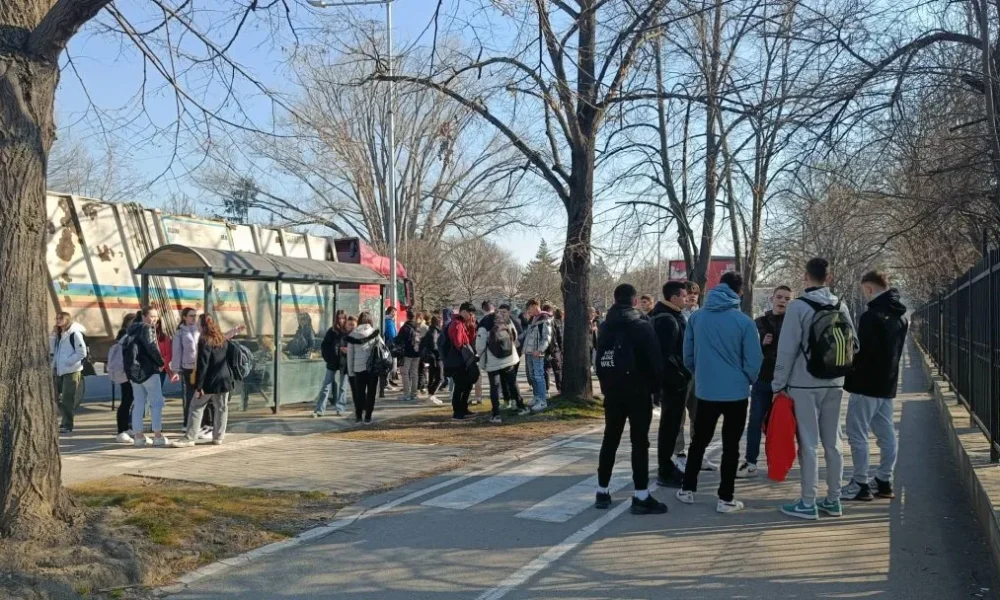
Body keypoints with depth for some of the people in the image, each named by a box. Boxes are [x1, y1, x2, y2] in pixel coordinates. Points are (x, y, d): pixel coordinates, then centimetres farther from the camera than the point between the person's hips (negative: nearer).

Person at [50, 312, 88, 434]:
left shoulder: (75, 333, -10)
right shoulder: (59, 334, 14)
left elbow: (82, 353, -14)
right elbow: (52, 350, 15)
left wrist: (67, 361, -17)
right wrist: (52, 335, 4)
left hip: (72, 371, -8)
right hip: (59, 371, 8)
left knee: (67, 399, -5)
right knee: (57, 398, 13)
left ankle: (67, 425, 3)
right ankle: (66, 421, 25)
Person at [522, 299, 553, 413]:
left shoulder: (545, 319, -10)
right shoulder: (533, 319, 17)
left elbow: (547, 337, -17)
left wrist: (540, 350, -25)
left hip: (537, 353, -9)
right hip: (529, 352, 9)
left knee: (538, 376, -8)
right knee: (532, 376, 14)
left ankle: (543, 401, -5)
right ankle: (537, 397, 24)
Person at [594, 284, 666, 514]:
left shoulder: (605, 327, 7)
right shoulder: (642, 326, -10)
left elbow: (599, 361, 9)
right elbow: (655, 361, -11)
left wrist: (606, 385, 13)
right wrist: (654, 385, 3)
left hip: (612, 392, 5)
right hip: (638, 392, -5)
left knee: (610, 440, 11)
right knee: (639, 442, -2)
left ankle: (602, 492, 14)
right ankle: (641, 497, -2)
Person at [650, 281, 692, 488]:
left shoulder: (670, 317, 16)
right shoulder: (667, 320, -18)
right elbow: (665, 355, -25)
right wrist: (679, 377, -21)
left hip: (672, 380, 10)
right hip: (673, 381, -10)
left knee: (670, 425, 17)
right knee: (670, 426, -3)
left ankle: (666, 467, 27)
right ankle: (665, 473, 4)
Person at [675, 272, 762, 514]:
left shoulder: (696, 318, -2)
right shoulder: (744, 322, -11)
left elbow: (688, 356, 5)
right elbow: (753, 362, -7)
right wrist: (749, 381, 13)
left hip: (705, 391, 3)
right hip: (736, 392, -2)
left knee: (699, 441, 17)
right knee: (730, 446, 7)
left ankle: (687, 489, 23)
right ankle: (725, 498, 10)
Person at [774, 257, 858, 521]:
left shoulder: (798, 306, -11)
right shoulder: (841, 306, 6)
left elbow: (786, 350, -13)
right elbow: (854, 345, 8)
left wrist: (778, 384, -7)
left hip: (804, 385, -5)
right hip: (834, 385, 6)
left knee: (808, 443, -1)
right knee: (832, 442, 12)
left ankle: (808, 503, 4)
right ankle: (833, 500, 20)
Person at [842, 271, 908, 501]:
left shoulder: (871, 316, -19)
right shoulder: (901, 316, 11)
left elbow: (862, 352, -20)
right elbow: (896, 350, 17)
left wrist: (849, 376, -6)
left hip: (866, 385, -9)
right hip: (887, 384, 9)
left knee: (857, 435, -2)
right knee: (886, 435, 13)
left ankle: (860, 485, 1)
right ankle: (884, 482, 20)